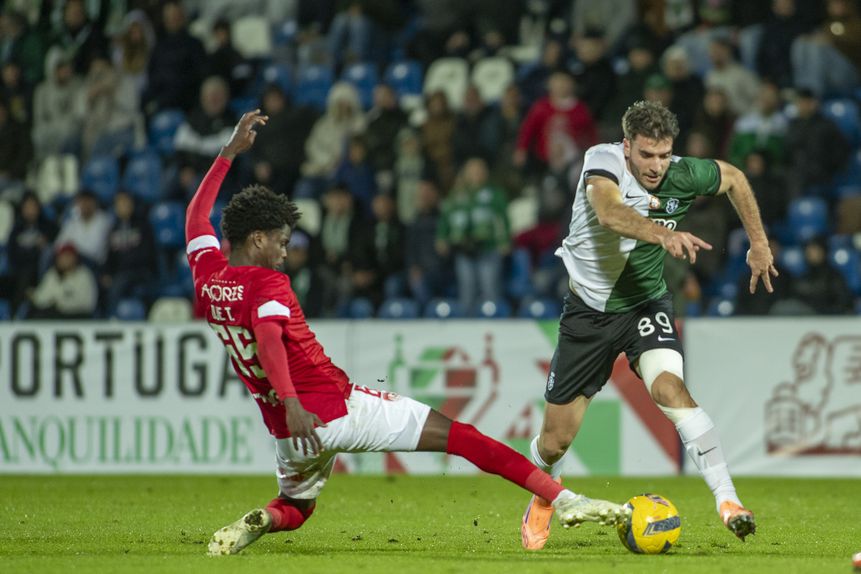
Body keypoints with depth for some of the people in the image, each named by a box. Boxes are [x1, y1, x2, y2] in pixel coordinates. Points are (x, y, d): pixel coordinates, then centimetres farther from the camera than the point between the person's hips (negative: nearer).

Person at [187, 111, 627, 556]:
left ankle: (256, 523, -5)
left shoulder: (207, 279, 7)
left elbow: (196, 215, 25)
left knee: (293, 509, 31)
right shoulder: (267, 285, -13)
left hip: (289, 434, 7)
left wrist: (230, 152, 33)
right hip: (338, 408, -7)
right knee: (457, 435, -2)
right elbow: (268, 337, -33)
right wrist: (291, 402, -46)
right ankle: (563, 500, -7)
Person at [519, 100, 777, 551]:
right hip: (589, 308, -1)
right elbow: (609, 212, -47)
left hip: (645, 305, 1)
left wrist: (759, 244, 11)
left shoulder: (682, 176, -15)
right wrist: (663, 233, -64)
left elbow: (733, 178, 9)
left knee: (669, 388, -30)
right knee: (557, 439, 5)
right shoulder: (603, 161, -24)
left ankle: (727, 500, -29)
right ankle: (541, 502, 39)